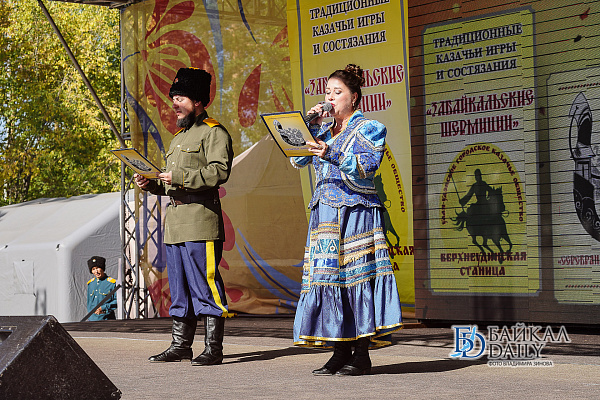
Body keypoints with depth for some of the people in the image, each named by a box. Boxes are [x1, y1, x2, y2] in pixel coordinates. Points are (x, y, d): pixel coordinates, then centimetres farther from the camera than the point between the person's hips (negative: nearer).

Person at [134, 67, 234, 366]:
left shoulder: (214, 133, -3)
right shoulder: (178, 138, 25)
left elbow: (219, 171, -17)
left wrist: (180, 177, -20)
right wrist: (151, 183, 10)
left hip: (201, 223, -9)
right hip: (174, 224, 9)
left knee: (205, 286, -8)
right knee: (179, 288, 11)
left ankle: (213, 349, -4)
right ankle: (181, 345, 18)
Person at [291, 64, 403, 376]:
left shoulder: (369, 128, 3)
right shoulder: (322, 129, 19)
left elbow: (366, 167, -13)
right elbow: (297, 160, 9)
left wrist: (332, 154, -28)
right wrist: (312, 125, 1)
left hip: (357, 212, -5)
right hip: (325, 212, 6)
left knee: (357, 273, -8)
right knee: (328, 276, 0)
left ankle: (361, 354, -5)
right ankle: (340, 352, 6)